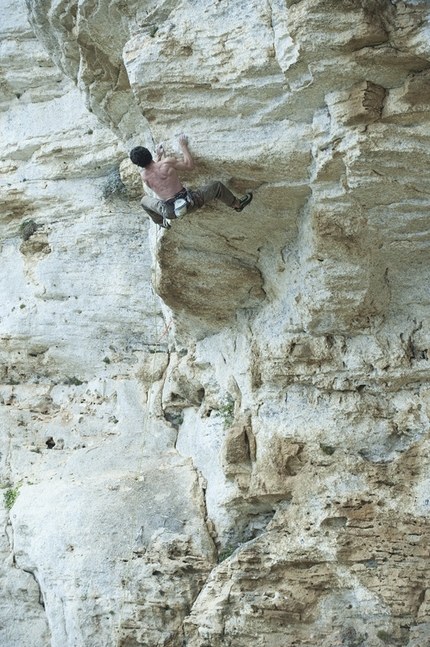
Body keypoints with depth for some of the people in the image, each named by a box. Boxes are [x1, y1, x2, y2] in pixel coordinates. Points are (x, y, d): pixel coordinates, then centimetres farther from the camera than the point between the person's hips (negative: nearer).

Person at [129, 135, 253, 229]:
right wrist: (184, 147, 3)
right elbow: (190, 166, -6)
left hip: (171, 212, 3)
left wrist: (158, 157, 19)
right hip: (189, 204, -3)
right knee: (217, 186, 14)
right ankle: (237, 204, 35)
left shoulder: (144, 176, -8)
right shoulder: (167, 163, -19)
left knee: (144, 200, 30)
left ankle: (162, 222, 46)